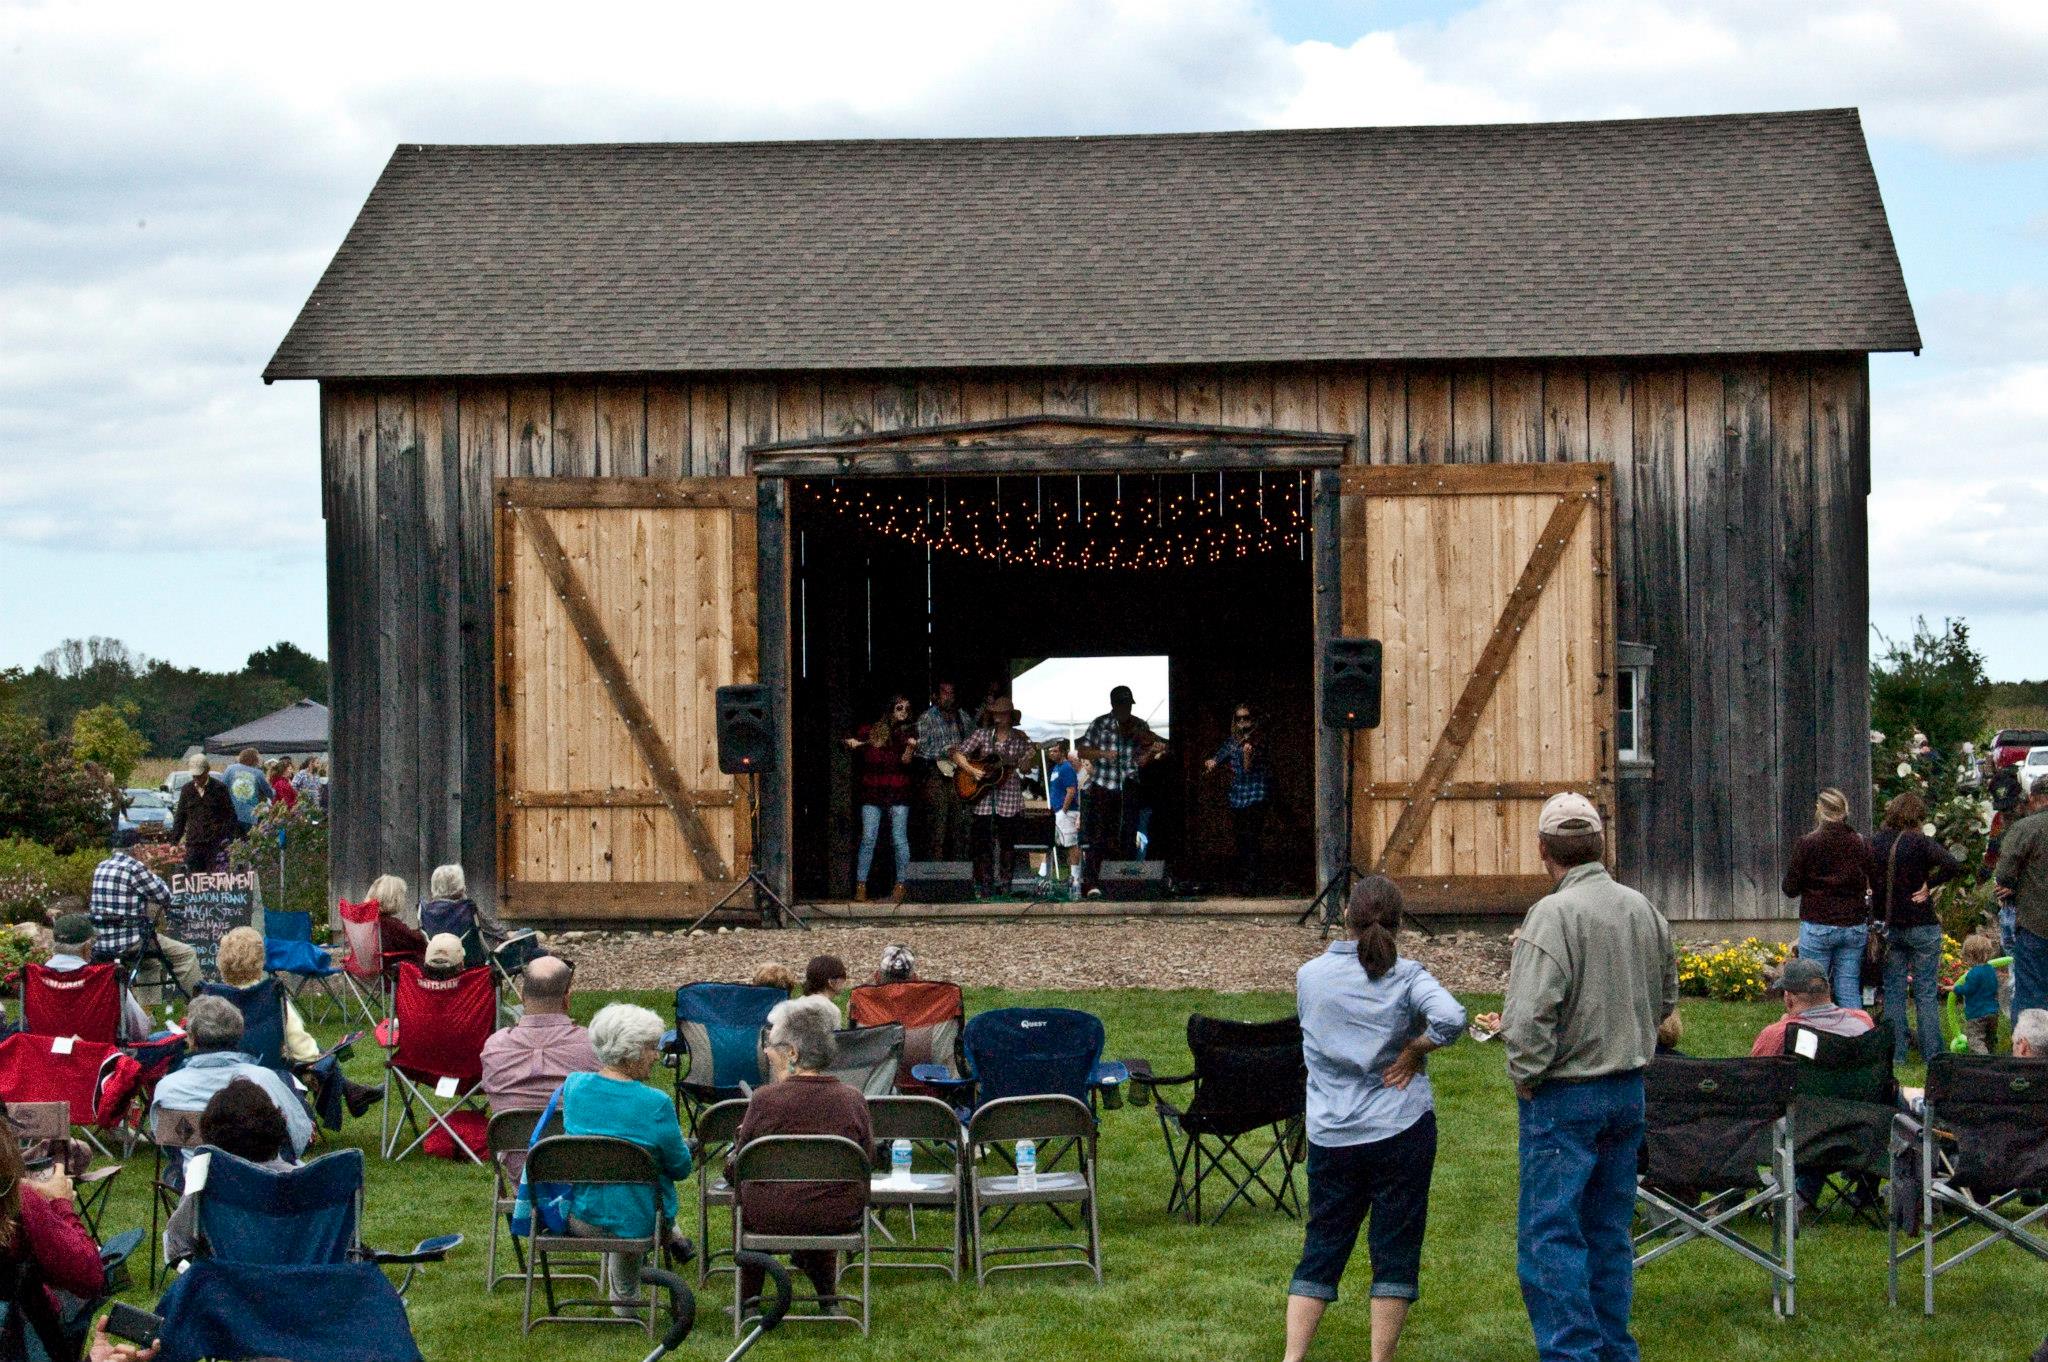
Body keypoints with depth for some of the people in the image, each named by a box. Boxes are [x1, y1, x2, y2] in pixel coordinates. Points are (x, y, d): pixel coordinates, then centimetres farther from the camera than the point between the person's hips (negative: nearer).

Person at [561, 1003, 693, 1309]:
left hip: (579, 1218, 4)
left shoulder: (573, 1086, -8)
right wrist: (678, 1141, 13)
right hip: (634, 1223, -4)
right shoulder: (655, 1104, -23)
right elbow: (681, 1168, -10)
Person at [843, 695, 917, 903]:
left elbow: (905, 761, -7)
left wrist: (910, 747, -26)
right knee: (868, 838, -4)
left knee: (899, 839, -3)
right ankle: (860, 886, 0)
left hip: (898, 793, -1)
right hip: (872, 792, 1)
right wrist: (851, 743, 0)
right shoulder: (871, 730, 8)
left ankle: (901, 885, 5)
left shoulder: (909, 733, 6)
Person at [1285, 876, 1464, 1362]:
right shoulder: (1405, 976, -8)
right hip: (1400, 1131, -3)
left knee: (1321, 1249, 10)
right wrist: (1414, 1050, -10)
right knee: (1395, 1249, 6)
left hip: (1330, 1135, 3)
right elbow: (1451, 1018, -24)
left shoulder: (1309, 975, 2)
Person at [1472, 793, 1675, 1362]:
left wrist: (1525, 1079, -10)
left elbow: (1531, 1014, -24)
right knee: (1610, 1230, 16)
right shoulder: (1643, 909, 4)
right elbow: (1665, 997, 17)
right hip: (1629, 1090, 7)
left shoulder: (1555, 914, -19)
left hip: (1565, 1096, -7)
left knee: (1549, 1235, -3)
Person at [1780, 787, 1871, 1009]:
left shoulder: (1806, 844, -7)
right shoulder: (1861, 844, 2)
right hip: (1855, 926, 3)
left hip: (1817, 926, -3)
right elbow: (1871, 886, 8)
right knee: (1850, 990, 8)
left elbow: (1790, 889, -4)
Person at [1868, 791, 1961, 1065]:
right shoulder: (1919, 842, -13)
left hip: (1888, 926, 4)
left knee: (1893, 991, 11)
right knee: (1926, 992, 4)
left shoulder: (1874, 843, 0)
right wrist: (1929, 885, -13)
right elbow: (1953, 865, -25)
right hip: (1921, 926, -4)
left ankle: (1895, 1053, 11)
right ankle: (1932, 1053, 6)